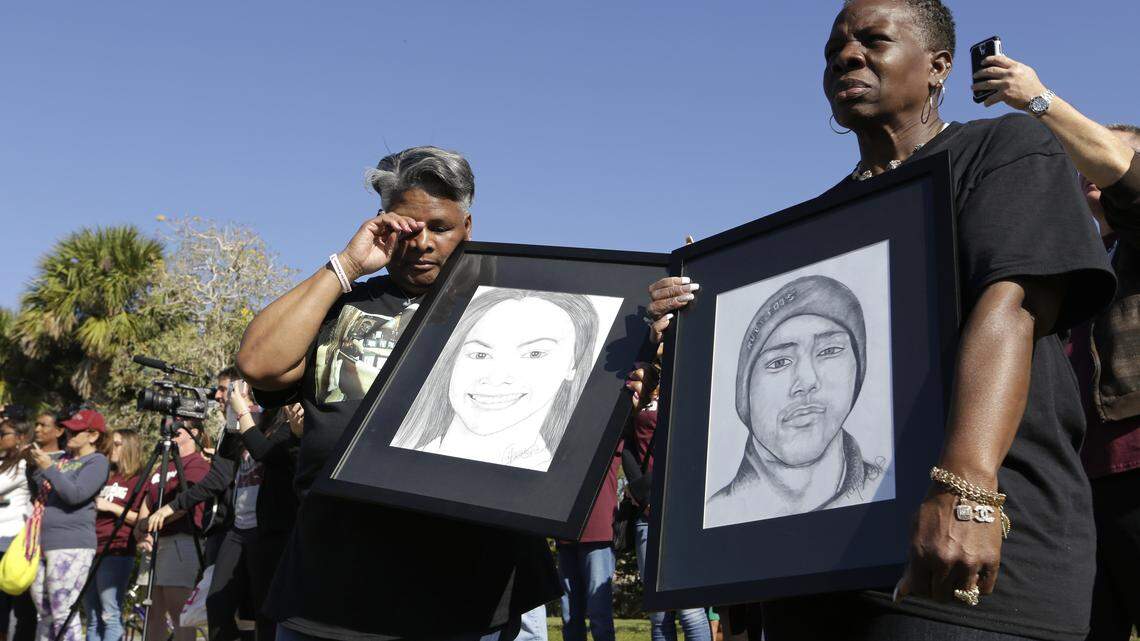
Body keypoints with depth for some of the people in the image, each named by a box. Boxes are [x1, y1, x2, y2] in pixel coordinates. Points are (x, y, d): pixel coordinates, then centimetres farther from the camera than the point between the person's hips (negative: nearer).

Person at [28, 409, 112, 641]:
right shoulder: (64, 458, 19)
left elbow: (75, 494, -16)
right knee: (45, 614, 11)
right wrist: (35, 464, 8)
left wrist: (48, 467, -16)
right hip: (43, 542, 8)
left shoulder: (97, 461, -3)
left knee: (63, 613, -10)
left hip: (71, 545, -8)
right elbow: (40, 491, 23)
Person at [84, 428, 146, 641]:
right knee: (92, 618, 10)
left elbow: (142, 520, -10)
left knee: (111, 616, -8)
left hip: (116, 554, -7)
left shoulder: (139, 480, -2)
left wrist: (112, 507, -13)